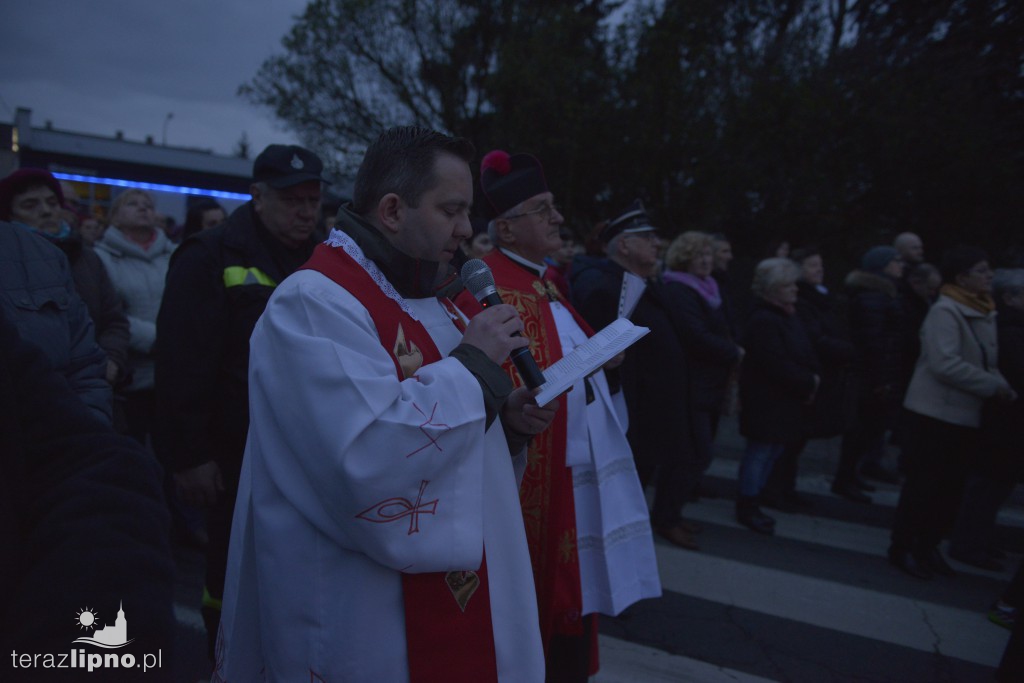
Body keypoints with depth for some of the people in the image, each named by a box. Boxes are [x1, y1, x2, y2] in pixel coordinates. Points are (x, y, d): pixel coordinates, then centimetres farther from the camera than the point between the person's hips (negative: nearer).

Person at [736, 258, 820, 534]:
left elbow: (806, 353, 13)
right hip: (766, 401, -10)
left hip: (785, 400, 10)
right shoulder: (764, 321, -20)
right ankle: (747, 508, 14)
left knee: (772, 451, 16)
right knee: (760, 452, 0)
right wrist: (808, 383, -13)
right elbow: (778, 366, -24)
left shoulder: (788, 317, 12)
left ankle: (751, 503, 28)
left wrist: (813, 378, -5)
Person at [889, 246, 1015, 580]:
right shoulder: (945, 311, -16)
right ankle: (902, 548, 13)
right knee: (923, 484, 0)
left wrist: (1002, 386, -4)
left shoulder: (984, 313, 9)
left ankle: (927, 546, 27)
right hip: (936, 412, -8)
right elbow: (945, 364, -25)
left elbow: (986, 363, 15)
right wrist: (995, 387, -19)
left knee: (951, 486, 13)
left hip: (965, 414, 8)